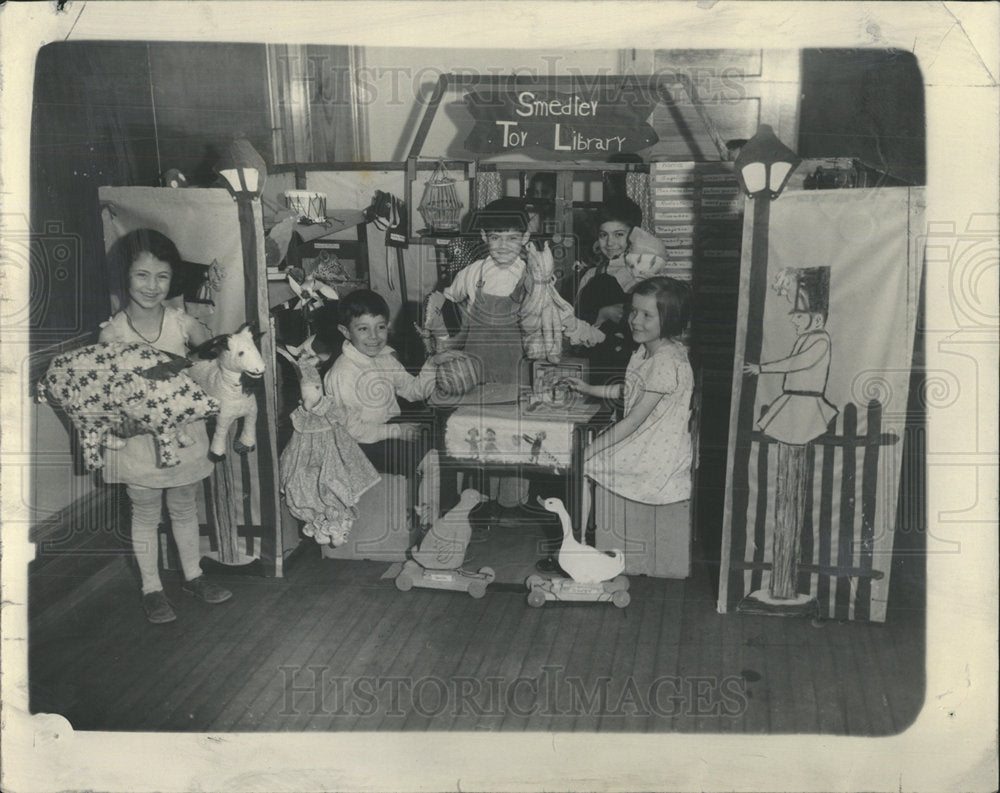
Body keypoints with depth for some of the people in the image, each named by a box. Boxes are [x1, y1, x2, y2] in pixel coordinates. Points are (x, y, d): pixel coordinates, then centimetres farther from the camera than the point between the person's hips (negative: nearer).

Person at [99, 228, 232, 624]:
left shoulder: (183, 323, -7)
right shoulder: (112, 333, -11)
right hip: (137, 438, -2)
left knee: (185, 508, 18)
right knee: (145, 515, 12)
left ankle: (193, 576, 37)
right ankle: (151, 589, 29)